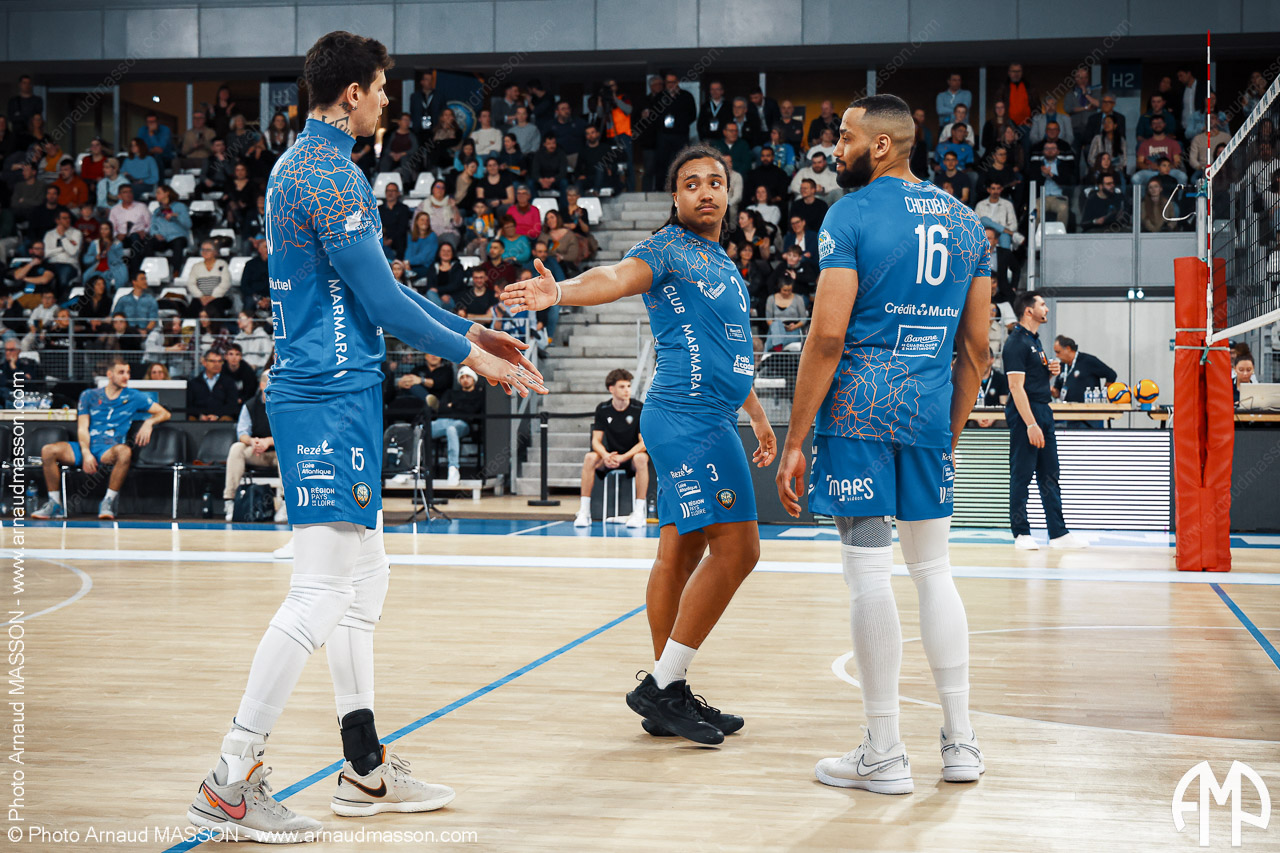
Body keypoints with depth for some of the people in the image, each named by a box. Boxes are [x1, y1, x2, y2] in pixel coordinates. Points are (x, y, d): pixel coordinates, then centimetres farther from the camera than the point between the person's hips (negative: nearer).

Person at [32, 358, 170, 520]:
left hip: (110, 450, -2)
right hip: (87, 447, 2)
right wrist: (86, 453, -13)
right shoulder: (89, 395, 13)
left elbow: (164, 413, 14)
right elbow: (82, 428, 5)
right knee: (48, 451, -23)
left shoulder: (133, 397, 12)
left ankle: (108, 502, -28)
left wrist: (149, 423, -8)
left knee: (124, 451, -39)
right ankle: (55, 505, -13)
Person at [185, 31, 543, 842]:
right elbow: (380, 298, -15)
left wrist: (469, 329, 22)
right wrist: (470, 354, -5)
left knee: (362, 580, 14)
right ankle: (231, 782, -6)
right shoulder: (330, 176, -14)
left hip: (327, 391, 11)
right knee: (320, 592, -10)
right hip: (332, 398, -11)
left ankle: (365, 768, 21)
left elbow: (376, 286, 23)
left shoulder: (303, 165, 18)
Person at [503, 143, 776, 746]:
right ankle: (662, 687, -8)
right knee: (736, 549, -13)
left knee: (681, 554, 9)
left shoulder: (722, 264, 22)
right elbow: (617, 277, -25)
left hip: (707, 420, 9)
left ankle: (667, 696, 13)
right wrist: (559, 293, -45)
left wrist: (758, 418, 36)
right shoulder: (669, 249, -6)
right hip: (688, 418, -9)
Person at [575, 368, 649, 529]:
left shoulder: (639, 408, -9)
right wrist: (605, 455, -26)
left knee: (641, 458, -36)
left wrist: (623, 457, -26)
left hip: (632, 456, -2)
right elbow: (596, 440, -2)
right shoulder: (602, 409, -1)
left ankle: (639, 512, -32)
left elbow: (644, 442, -12)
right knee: (590, 458, -27)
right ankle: (584, 512, -25)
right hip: (611, 457, 2)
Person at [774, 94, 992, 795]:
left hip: (858, 408, -6)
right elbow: (976, 344, 14)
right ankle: (961, 742, 17)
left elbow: (828, 335, -13)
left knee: (868, 572, -2)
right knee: (933, 569, 15)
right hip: (930, 412, 6)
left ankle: (884, 755, 4)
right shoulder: (964, 220, 13)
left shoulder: (852, 213, -6)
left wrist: (795, 441, -10)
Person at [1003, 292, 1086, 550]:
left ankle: (1058, 533, 11)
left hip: (1043, 411, 10)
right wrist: (1031, 424, -23)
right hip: (1025, 414, -10)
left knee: (1049, 475, 9)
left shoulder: (1034, 340, 17)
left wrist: (1052, 371, 6)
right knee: (1021, 475, -3)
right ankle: (1021, 534, 2)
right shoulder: (1016, 342, -12)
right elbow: (1016, 386, -18)